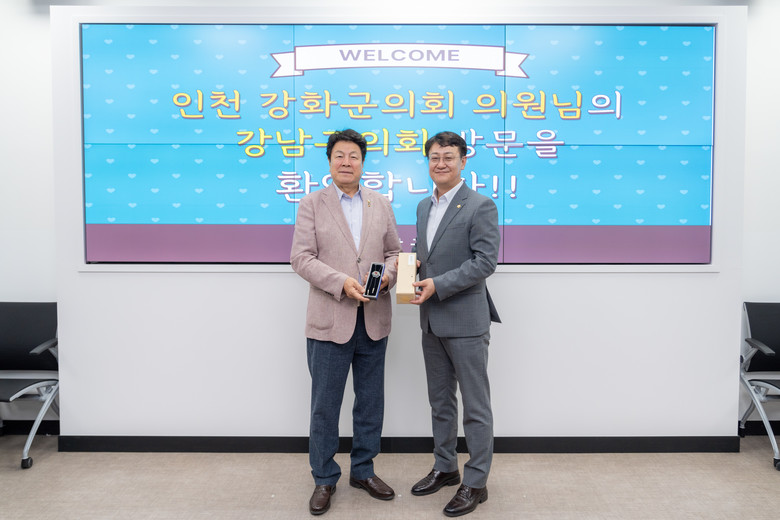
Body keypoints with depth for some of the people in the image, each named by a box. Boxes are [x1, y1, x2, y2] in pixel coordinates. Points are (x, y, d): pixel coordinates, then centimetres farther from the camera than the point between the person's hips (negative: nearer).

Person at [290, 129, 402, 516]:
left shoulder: (381, 204, 10)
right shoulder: (312, 204, 1)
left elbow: (394, 251, 12)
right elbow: (301, 257, -7)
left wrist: (387, 276, -10)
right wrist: (342, 282, -19)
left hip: (374, 321, 3)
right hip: (330, 321, -3)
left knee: (370, 401, 14)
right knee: (325, 405, 7)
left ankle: (363, 470, 32)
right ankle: (324, 479, 25)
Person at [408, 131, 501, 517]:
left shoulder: (481, 206, -10)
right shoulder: (424, 206, 14)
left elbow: (486, 261, -17)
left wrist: (438, 284, -21)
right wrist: (413, 263, 0)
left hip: (466, 321, -7)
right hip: (432, 321, 8)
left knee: (475, 405, 4)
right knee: (440, 401, 18)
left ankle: (476, 482, 18)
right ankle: (445, 468, 34)